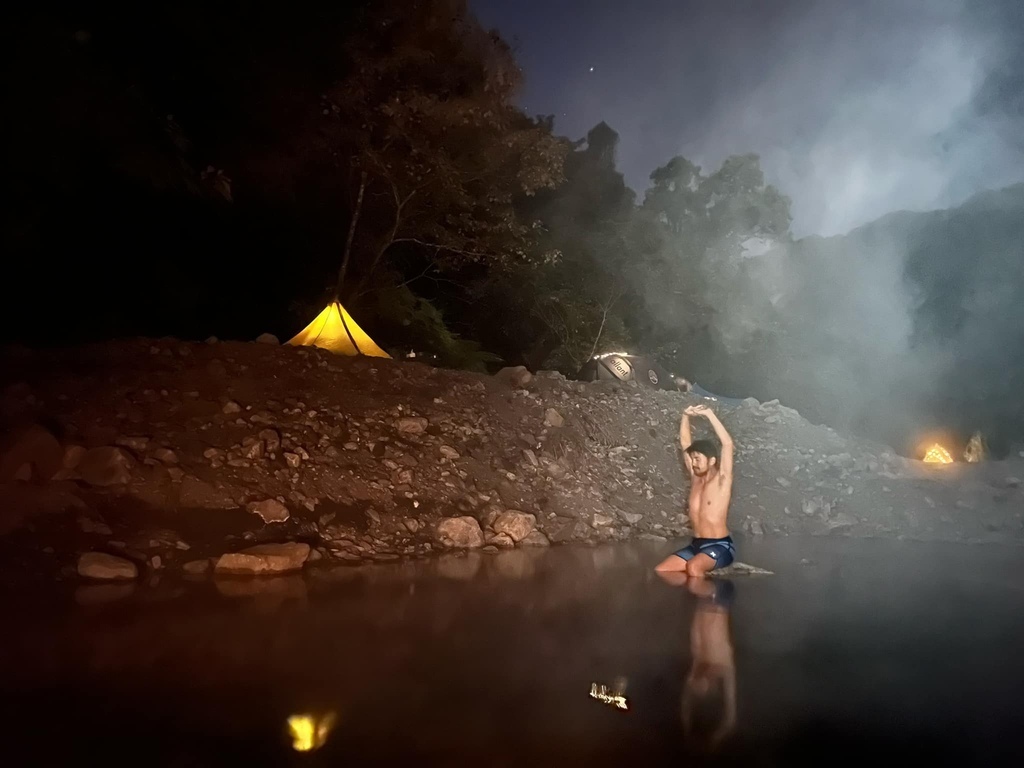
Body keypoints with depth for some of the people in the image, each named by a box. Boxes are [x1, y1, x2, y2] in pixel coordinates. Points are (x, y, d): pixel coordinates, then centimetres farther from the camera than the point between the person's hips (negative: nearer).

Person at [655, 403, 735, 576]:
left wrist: (709, 414, -21)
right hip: (696, 545, 7)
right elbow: (685, 442, 11)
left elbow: (728, 443, -21)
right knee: (660, 570, -9)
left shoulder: (722, 479, -8)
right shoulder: (695, 477, 8)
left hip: (720, 546, -7)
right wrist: (686, 416, -1)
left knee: (693, 567, -37)